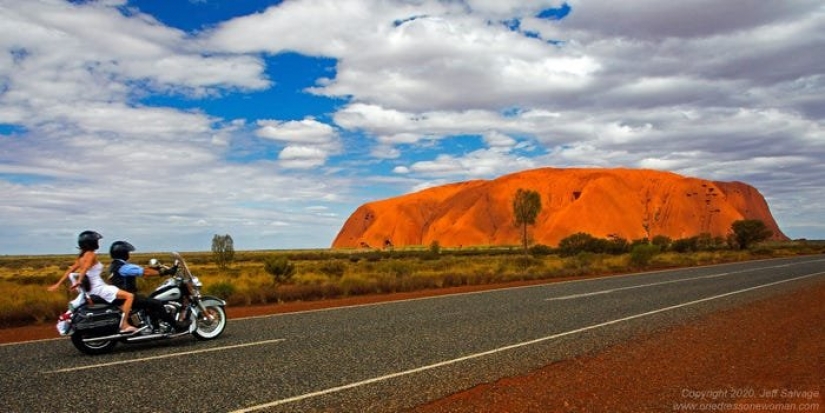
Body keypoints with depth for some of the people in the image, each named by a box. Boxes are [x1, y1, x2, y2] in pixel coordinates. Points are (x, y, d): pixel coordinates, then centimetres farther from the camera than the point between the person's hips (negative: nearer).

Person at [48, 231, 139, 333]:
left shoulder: (82, 255, 13)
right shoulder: (91, 254, -11)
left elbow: (70, 270, 13)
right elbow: (85, 267, -29)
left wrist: (58, 284, 17)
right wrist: (79, 281, -41)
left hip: (90, 289, 10)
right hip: (98, 288, -10)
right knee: (129, 296, -18)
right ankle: (124, 325, -20)